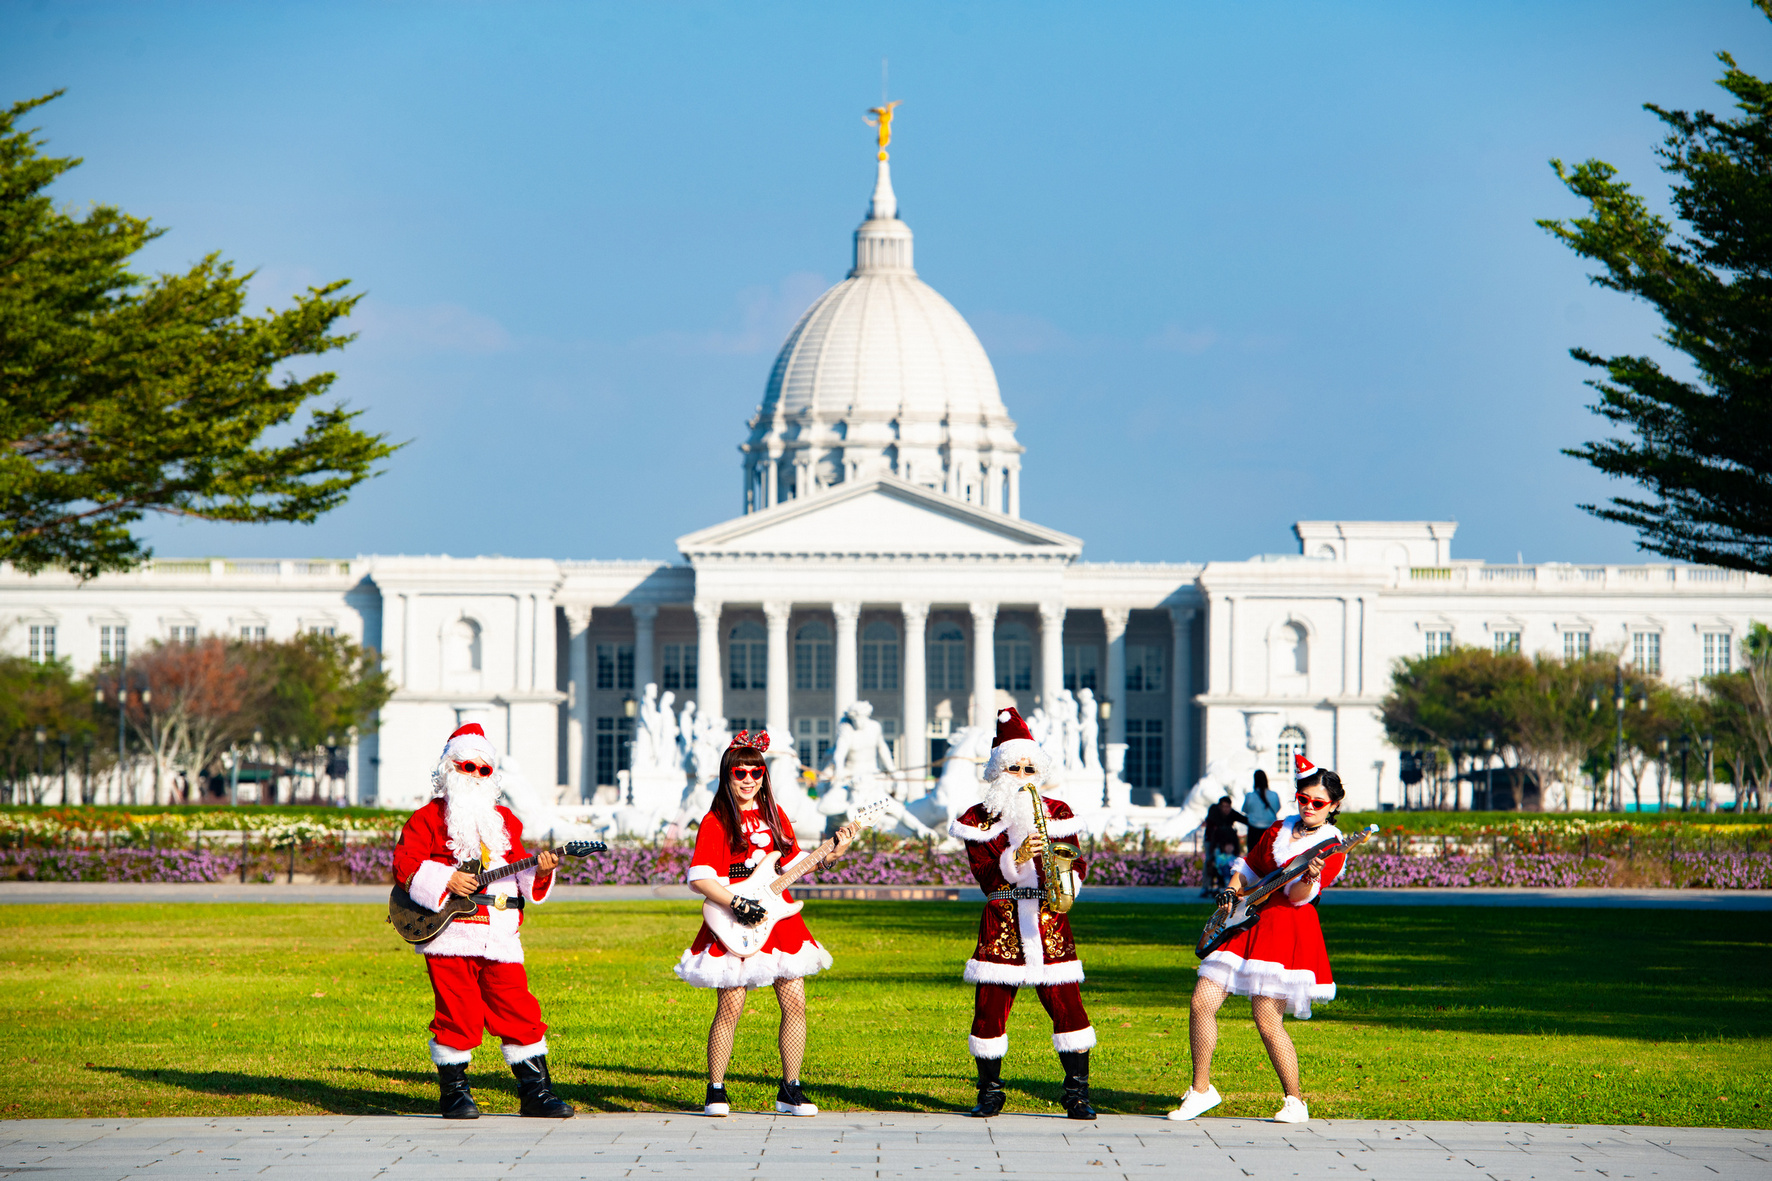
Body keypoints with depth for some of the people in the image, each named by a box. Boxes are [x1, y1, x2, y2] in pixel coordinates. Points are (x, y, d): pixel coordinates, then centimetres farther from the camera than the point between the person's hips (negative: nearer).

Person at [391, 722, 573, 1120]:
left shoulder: (504, 820, 19)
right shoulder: (429, 818, 5)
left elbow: (519, 876, 18)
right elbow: (405, 864, -5)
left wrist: (539, 873, -3)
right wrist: (444, 881, -18)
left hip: (500, 936, 4)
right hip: (450, 935, -4)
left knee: (519, 1011, 1)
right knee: (458, 1013, -6)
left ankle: (535, 1090, 6)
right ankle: (454, 1091, 6)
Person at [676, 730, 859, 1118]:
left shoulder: (773, 815, 13)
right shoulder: (716, 821, -5)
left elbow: (794, 862, 20)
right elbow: (699, 878, -13)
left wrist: (831, 856, 5)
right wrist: (738, 904, -20)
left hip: (777, 918, 5)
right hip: (735, 925, -5)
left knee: (795, 1003, 0)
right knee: (730, 1007, -7)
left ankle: (790, 1090, 10)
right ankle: (716, 1091, 7)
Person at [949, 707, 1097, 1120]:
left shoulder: (1056, 814, 11)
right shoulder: (979, 820, 5)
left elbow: (1076, 862, 10)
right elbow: (985, 875, -5)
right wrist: (1017, 858, -21)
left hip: (1049, 921, 1)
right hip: (1002, 923, -1)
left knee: (1067, 1005, -6)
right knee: (990, 1007, -2)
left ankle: (1077, 1094, 1)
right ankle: (990, 1093, 11)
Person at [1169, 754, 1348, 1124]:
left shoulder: (1331, 846, -4)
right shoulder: (1279, 830, 16)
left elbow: (1299, 896, -15)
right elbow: (1248, 868, 27)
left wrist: (1311, 876, -36)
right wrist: (1231, 892, 8)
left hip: (1290, 931, -6)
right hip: (1247, 922, 6)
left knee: (1267, 1020, -12)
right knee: (1202, 1003, -2)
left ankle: (1295, 1102, 2)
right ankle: (1201, 1090, 11)